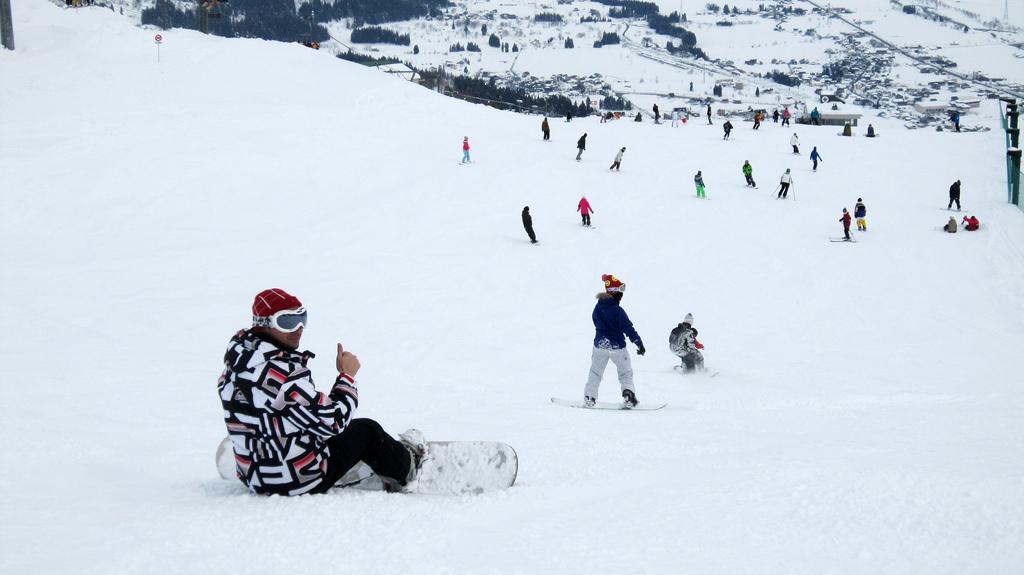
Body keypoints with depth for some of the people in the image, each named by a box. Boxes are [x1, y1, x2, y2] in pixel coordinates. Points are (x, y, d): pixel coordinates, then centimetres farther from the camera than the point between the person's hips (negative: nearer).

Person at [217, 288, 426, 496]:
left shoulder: (237, 354, -2)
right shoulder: (283, 372, -28)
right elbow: (333, 422, -23)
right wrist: (347, 375, -9)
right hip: (301, 482, -8)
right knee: (367, 431, 16)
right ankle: (405, 466, 44)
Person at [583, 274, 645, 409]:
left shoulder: (597, 308, -2)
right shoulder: (617, 311, -21)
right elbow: (628, 328, -21)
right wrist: (640, 343, -17)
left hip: (600, 344, 5)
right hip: (617, 346, -5)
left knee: (595, 373, 17)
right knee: (625, 373, 8)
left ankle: (589, 398, 18)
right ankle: (628, 397, -3)